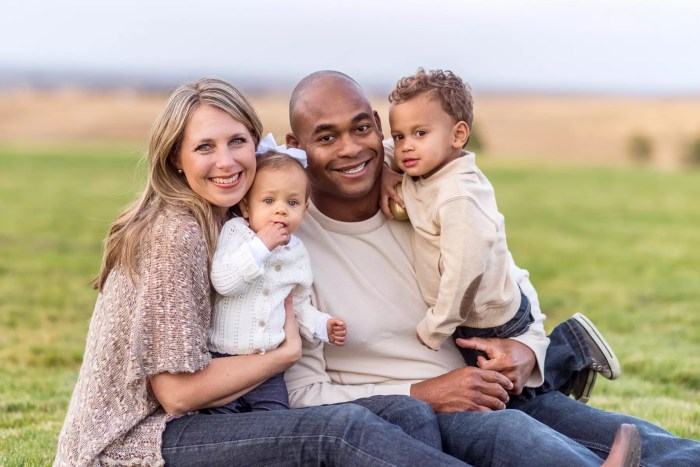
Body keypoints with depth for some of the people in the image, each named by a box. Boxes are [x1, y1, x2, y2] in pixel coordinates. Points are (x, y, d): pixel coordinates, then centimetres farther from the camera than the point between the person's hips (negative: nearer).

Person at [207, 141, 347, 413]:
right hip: (222, 358, -4)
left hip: (269, 364, 4)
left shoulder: (297, 253, 10)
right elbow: (222, 281, -20)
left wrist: (321, 325, 8)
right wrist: (261, 246, -20)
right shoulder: (235, 232, -5)